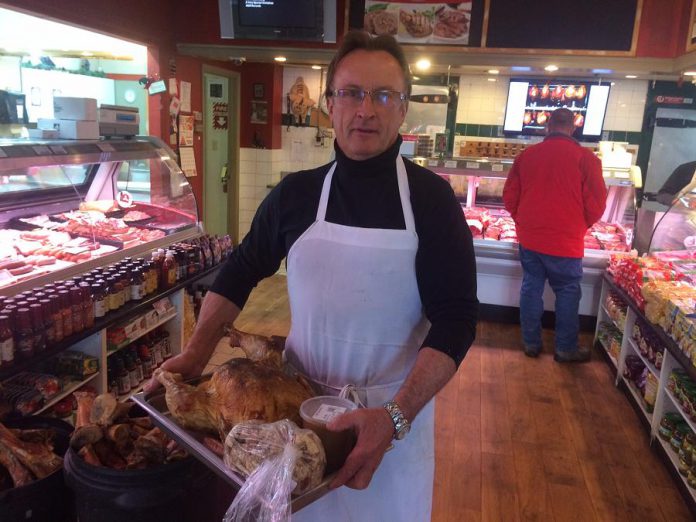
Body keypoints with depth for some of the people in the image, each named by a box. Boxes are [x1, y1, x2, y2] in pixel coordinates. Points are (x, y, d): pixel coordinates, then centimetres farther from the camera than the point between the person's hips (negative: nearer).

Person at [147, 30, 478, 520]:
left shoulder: (431, 198, -11)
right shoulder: (296, 192, -3)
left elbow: (456, 317, -14)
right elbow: (242, 271, 8)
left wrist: (395, 416, -25)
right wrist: (196, 353, -4)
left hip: (396, 409, -2)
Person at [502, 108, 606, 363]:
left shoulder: (526, 155, -1)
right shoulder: (585, 157, -10)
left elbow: (510, 195, 5)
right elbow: (596, 204, -7)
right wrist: (581, 225, 12)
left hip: (529, 237, 4)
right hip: (566, 242, -3)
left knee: (531, 287, 14)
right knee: (567, 293, 10)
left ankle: (531, 343, 24)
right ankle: (565, 348, 20)